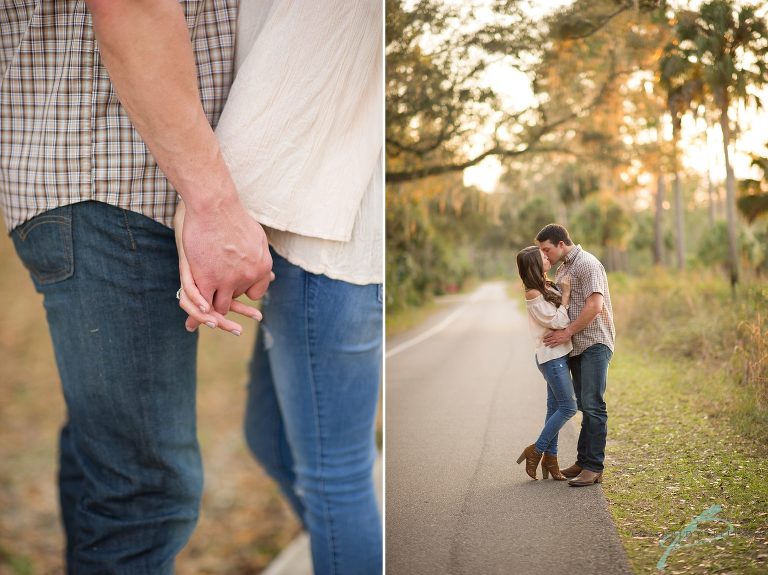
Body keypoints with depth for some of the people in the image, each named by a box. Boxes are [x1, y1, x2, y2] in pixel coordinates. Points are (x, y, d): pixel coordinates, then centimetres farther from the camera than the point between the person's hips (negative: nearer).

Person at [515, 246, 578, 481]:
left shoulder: (549, 286, 9)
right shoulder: (534, 295, -17)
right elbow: (559, 322, -18)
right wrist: (565, 293, -12)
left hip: (559, 354, 9)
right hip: (551, 356, -9)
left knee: (555, 408, 10)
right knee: (568, 407, -6)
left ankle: (550, 457, 16)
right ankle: (536, 451, 4)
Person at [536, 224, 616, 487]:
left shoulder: (587, 264, -11)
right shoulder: (562, 269, 19)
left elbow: (595, 305, -20)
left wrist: (568, 332, -16)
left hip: (595, 343, -9)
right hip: (577, 346, 9)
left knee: (592, 404, -12)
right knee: (585, 405, 11)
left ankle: (594, 467, -11)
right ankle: (583, 462, 15)